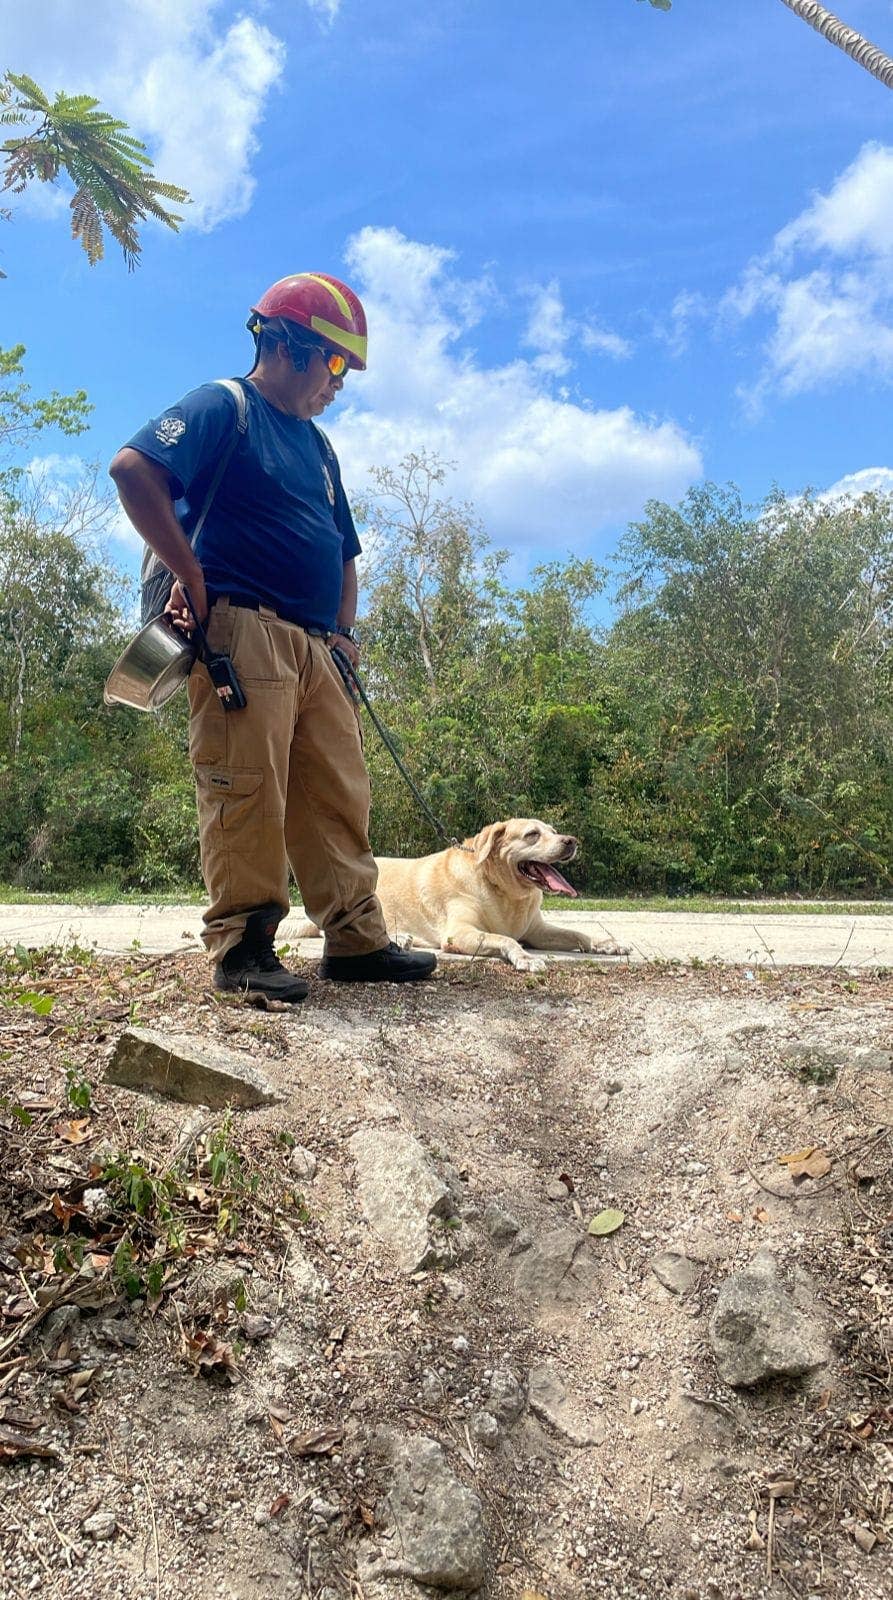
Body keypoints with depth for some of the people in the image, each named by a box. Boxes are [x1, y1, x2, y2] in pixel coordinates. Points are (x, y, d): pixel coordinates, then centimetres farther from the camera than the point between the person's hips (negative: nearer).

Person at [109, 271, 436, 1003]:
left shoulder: (318, 446, 26)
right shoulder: (222, 407, 2)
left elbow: (343, 551, 31)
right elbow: (133, 468, -13)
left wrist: (344, 629, 16)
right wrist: (193, 575, -15)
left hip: (315, 646, 8)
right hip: (243, 630, -8)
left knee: (339, 793, 5)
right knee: (247, 788, -10)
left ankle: (357, 939, 10)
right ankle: (241, 945, -3)